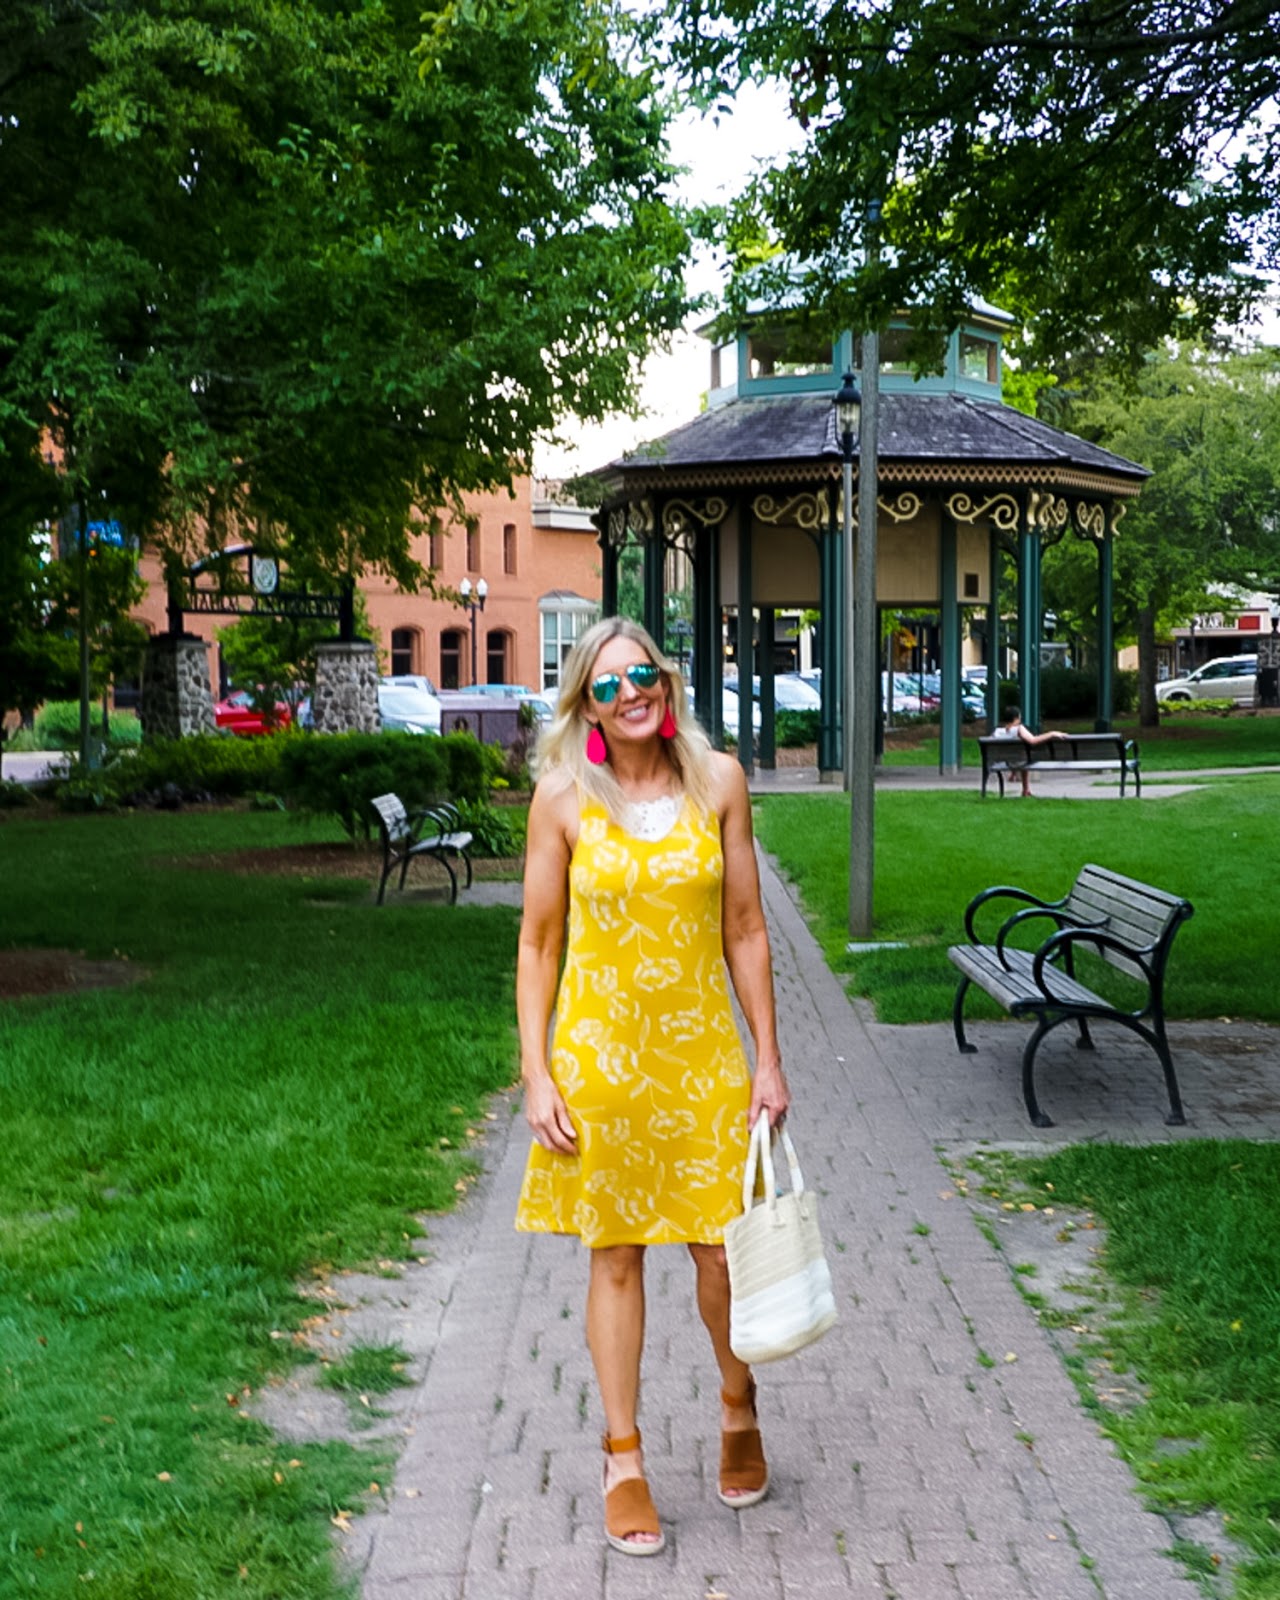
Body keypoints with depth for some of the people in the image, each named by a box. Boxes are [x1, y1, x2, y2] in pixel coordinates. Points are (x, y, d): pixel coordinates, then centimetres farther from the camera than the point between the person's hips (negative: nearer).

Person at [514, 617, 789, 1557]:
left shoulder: (718, 780, -1)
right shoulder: (563, 797, -5)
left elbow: (746, 931, 3)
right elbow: (539, 943, -1)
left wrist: (769, 1058, 2)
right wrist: (537, 1076, -5)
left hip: (703, 1052, 1)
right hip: (599, 1052, -1)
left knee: (723, 1248, 6)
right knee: (616, 1255, 9)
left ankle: (739, 1409, 36)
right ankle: (624, 1458, 25)